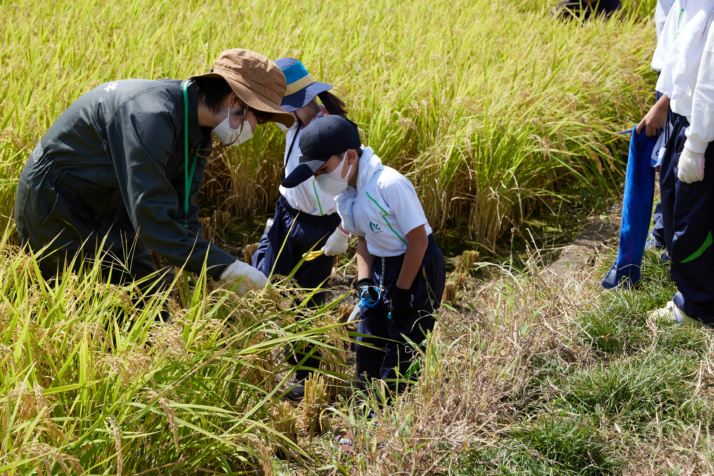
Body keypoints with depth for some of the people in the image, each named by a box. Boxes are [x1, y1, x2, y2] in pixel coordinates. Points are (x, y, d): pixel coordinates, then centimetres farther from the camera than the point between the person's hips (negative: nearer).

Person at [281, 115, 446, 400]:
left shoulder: (389, 184, -26)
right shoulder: (346, 195, 0)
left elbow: (418, 240, -22)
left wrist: (401, 293, -16)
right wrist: (364, 283, 0)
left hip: (417, 269, -8)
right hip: (382, 267, 8)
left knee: (398, 353, -4)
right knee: (367, 345, 11)